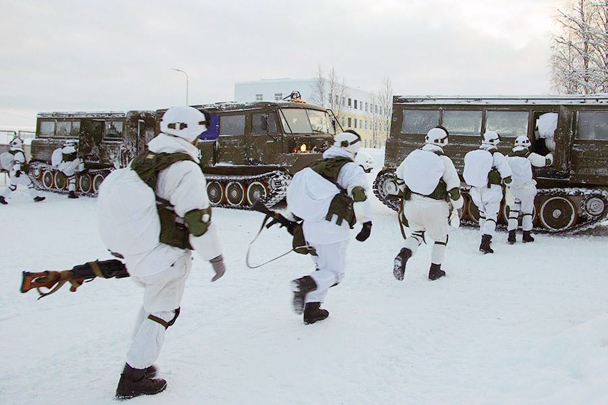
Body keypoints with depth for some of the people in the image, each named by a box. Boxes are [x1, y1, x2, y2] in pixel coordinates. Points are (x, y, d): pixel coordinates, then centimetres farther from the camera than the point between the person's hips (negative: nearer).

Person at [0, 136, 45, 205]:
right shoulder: (19, 153, -16)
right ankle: (36, 197, 3)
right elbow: (17, 162, -29)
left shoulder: (10, 152, 14)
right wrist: (17, 170, -37)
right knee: (29, 184, -1)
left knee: (12, 186, 16)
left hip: (12, 173, 9)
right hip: (20, 173, -9)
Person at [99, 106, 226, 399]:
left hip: (134, 254, 8)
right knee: (161, 313, 8)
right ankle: (133, 380, 17)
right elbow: (198, 218, -22)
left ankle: (139, 362, 36)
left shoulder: (140, 160, 6)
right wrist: (215, 256, -11)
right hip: (166, 258, -8)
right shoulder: (185, 169, -20)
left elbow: (122, 204, 15)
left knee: (152, 303, 27)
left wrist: (119, 248, 27)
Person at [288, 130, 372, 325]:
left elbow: (293, 194, 21)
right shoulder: (350, 168, -4)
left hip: (309, 228, 7)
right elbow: (359, 192, -21)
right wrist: (366, 221, -21)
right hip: (332, 230, -7)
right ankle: (305, 284, -24)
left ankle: (311, 310, 15)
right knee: (334, 273, 4)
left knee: (323, 269, 21)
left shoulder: (315, 167, 16)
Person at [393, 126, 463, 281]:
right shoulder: (444, 161, -12)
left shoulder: (413, 155, 0)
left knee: (417, 233, 22)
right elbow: (454, 188, -8)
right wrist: (457, 207, 8)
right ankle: (435, 271, 26)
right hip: (434, 206, -3)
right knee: (440, 237, 19)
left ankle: (402, 256, -4)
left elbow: (399, 176, 13)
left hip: (411, 203, 4)